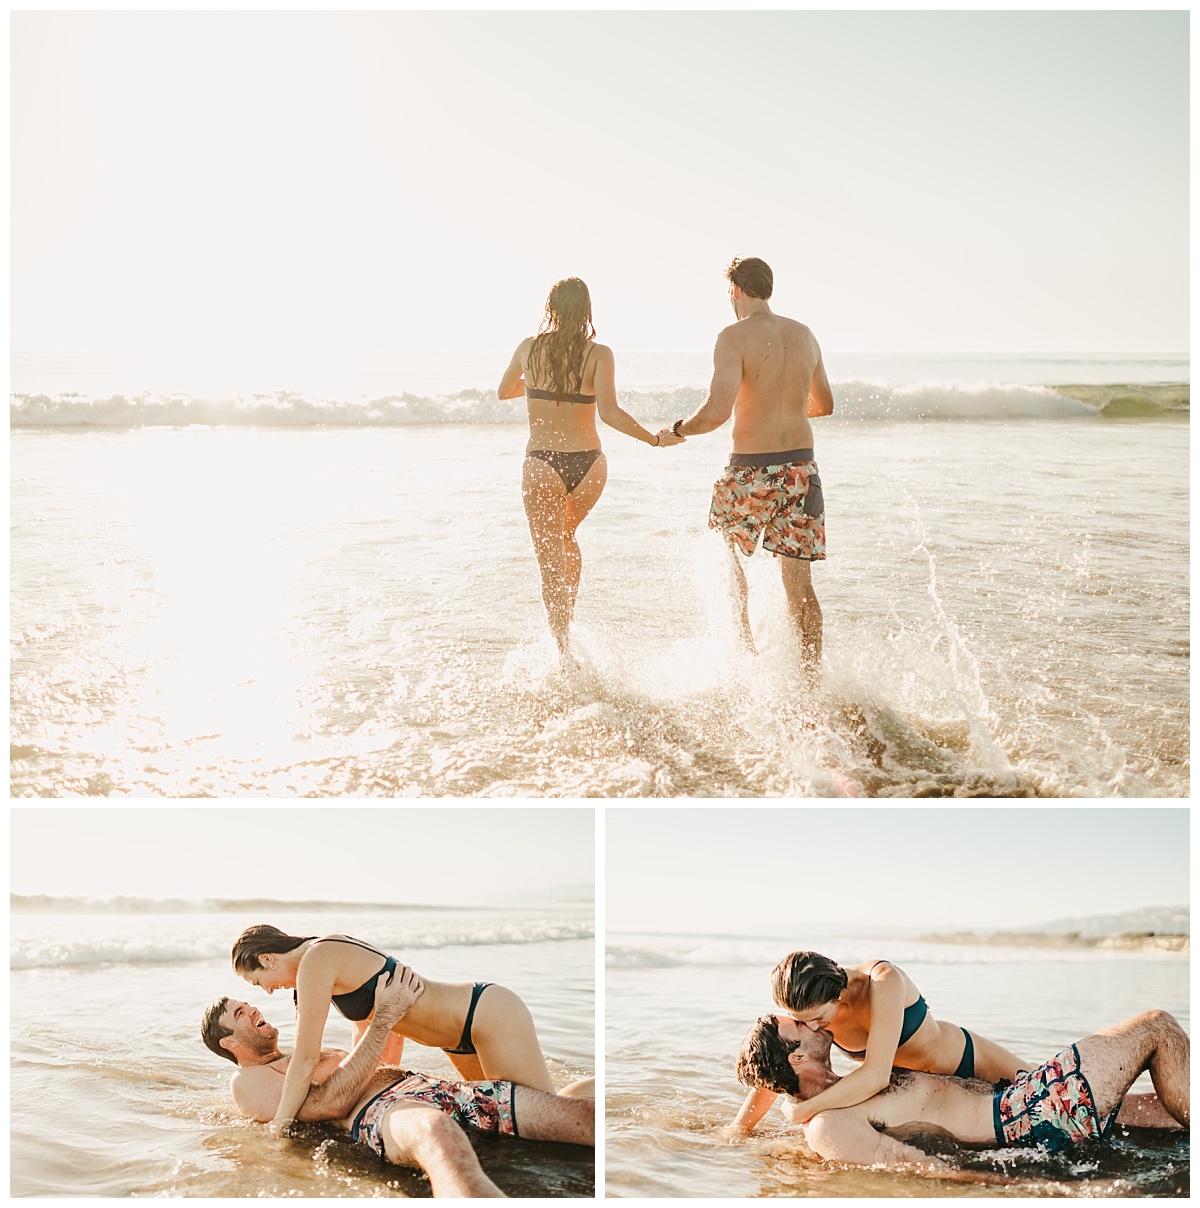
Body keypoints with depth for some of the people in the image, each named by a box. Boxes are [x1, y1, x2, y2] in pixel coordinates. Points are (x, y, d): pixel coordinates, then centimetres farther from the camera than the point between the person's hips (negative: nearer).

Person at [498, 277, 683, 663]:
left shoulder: (528, 349, 1)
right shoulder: (599, 354, -5)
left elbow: (503, 391, 19)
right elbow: (609, 413, -16)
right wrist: (656, 439, -7)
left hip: (542, 464, -1)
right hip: (589, 464, 1)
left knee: (551, 566, 3)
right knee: (566, 535, 31)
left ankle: (566, 654, -5)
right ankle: (567, 615, 27)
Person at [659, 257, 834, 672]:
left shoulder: (735, 337, -11)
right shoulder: (804, 336, 8)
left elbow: (717, 411, -21)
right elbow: (824, 405, 22)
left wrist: (678, 429, -2)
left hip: (751, 469, -4)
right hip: (800, 467, 4)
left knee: (727, 547, 24)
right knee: (799, 584, 7)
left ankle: (746, 645, 23)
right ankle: (811, 679, 5)